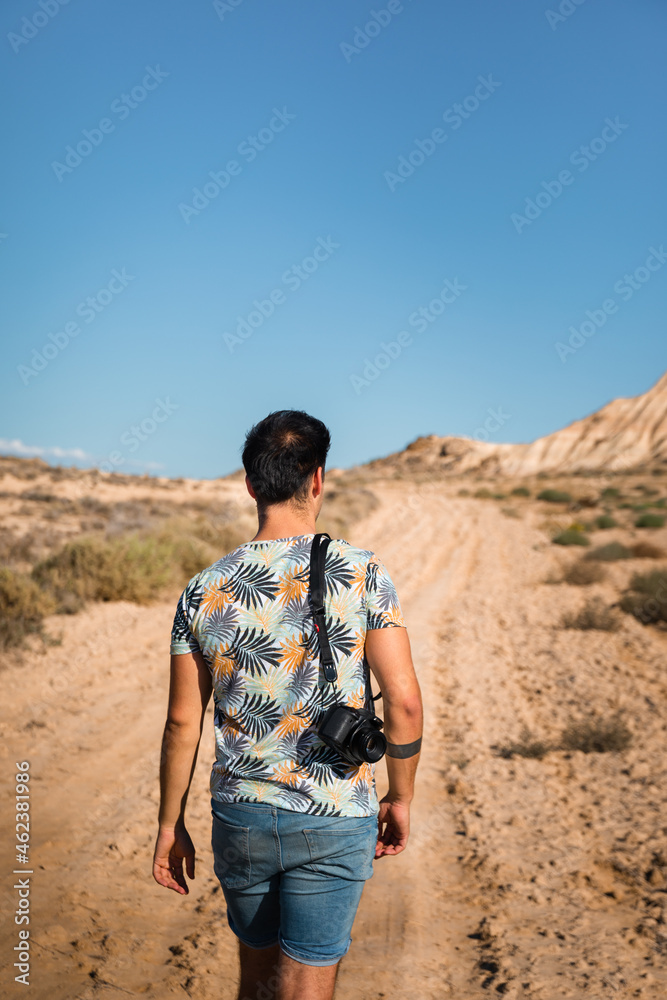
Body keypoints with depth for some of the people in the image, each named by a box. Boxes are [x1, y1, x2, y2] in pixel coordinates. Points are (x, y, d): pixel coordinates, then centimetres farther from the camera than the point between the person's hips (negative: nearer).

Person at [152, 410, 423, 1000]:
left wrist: (171, 824, 11)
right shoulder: (363, 575, -11)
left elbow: (183, 723, -1)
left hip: (240, 817, 3)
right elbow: (404, 701, -13)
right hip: (335, 819, -3)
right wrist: (401, 798, 2)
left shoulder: (204, 591, -5)